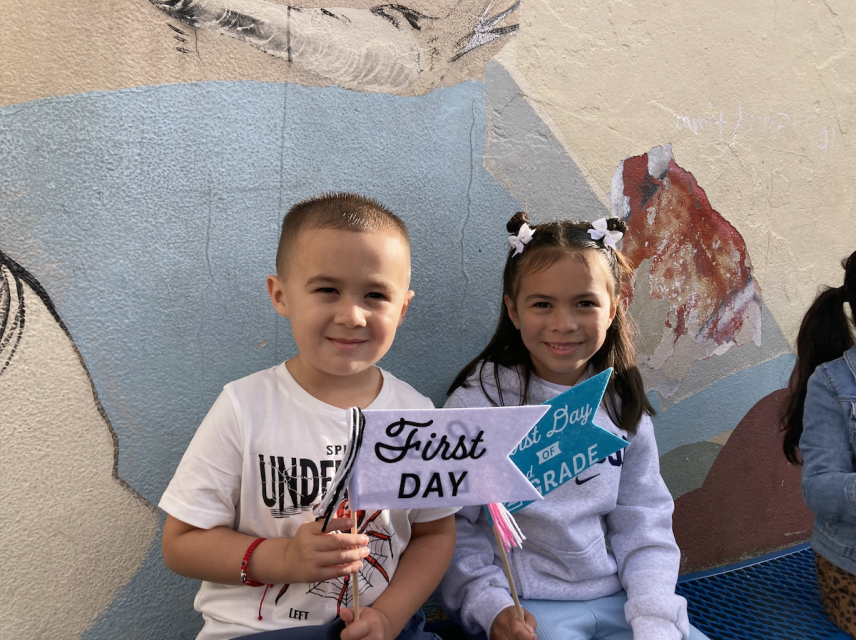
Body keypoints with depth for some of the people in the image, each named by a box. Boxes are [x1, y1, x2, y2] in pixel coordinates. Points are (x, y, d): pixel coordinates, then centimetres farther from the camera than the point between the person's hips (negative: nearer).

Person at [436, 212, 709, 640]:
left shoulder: (622, 408, 3)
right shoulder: (480, 402, -10)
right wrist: (491, 605, -18)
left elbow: (644, 528, 4)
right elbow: (451, 525, -9)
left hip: (616, 599, 4)